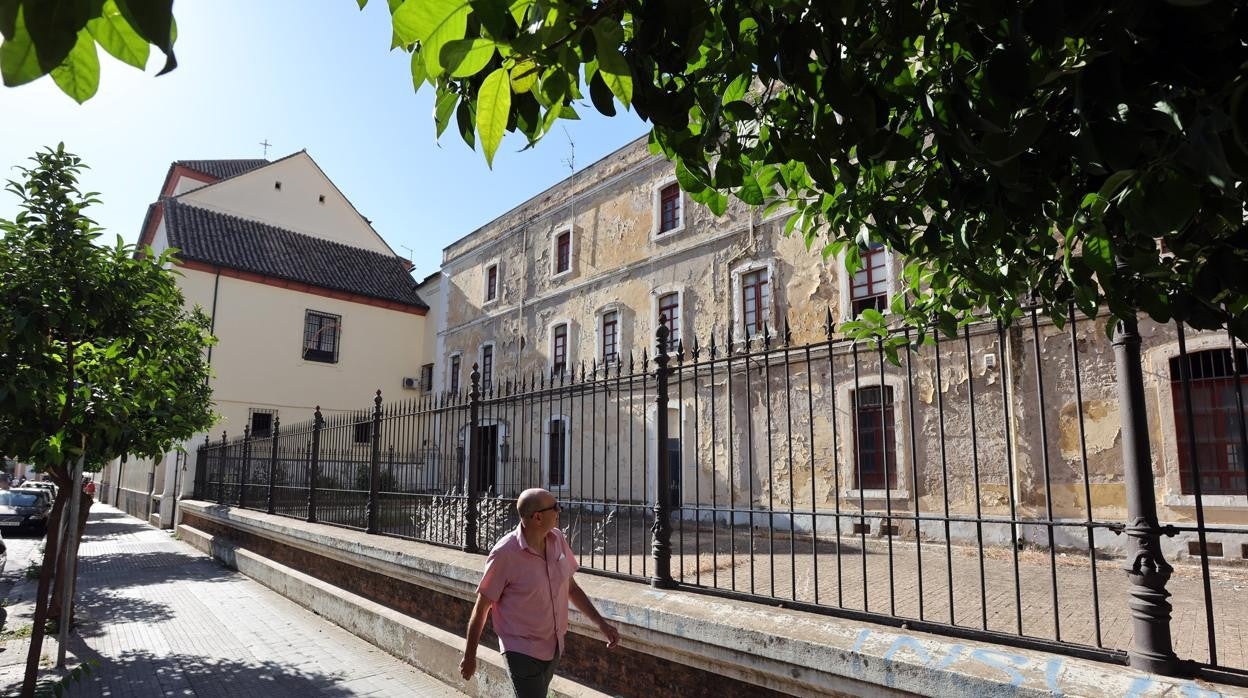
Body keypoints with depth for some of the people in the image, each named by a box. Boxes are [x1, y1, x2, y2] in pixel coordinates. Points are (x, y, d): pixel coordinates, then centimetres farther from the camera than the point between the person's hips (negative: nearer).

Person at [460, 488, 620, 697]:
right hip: (522, 652, -6)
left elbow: (571, 587, 8)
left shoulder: (558, 539, -5)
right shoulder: (505, 554, -23)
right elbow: (481, 607, -12)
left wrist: (601, 623, 3)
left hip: (554, 647, 6)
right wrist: (469, 657, -4)